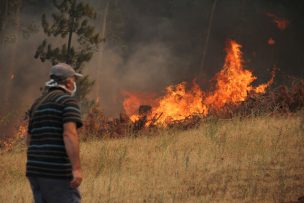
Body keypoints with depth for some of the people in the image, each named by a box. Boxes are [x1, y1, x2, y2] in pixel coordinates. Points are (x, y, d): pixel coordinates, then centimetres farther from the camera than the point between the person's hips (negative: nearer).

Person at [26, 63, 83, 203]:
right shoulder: (68, 101, -8)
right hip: (57, 171, -8)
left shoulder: (38, 104, 17)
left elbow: (29, 139, 23)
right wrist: (77, 168, -26)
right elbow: (70, 134, -21)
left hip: (36, 169, 8)